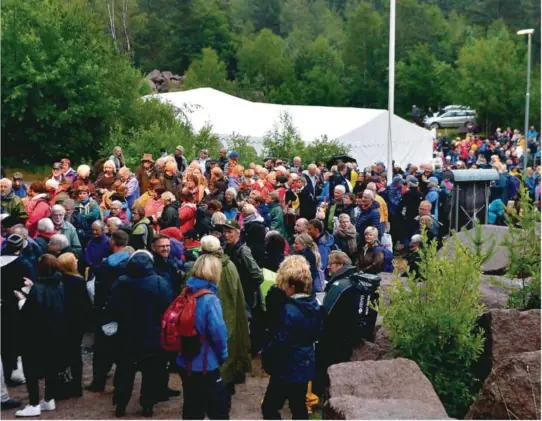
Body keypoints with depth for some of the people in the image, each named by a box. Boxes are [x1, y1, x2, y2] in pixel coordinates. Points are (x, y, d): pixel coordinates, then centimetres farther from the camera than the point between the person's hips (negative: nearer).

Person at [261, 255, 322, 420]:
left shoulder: (289, 310, -25)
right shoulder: (314, 303, 1)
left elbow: (280, 343, -23)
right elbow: (317, 333, 12)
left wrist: (265, 355, -7)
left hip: (288, 368, -8)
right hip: (305, 364, 8)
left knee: (269, 407, 4)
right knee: (299, 407, 19)